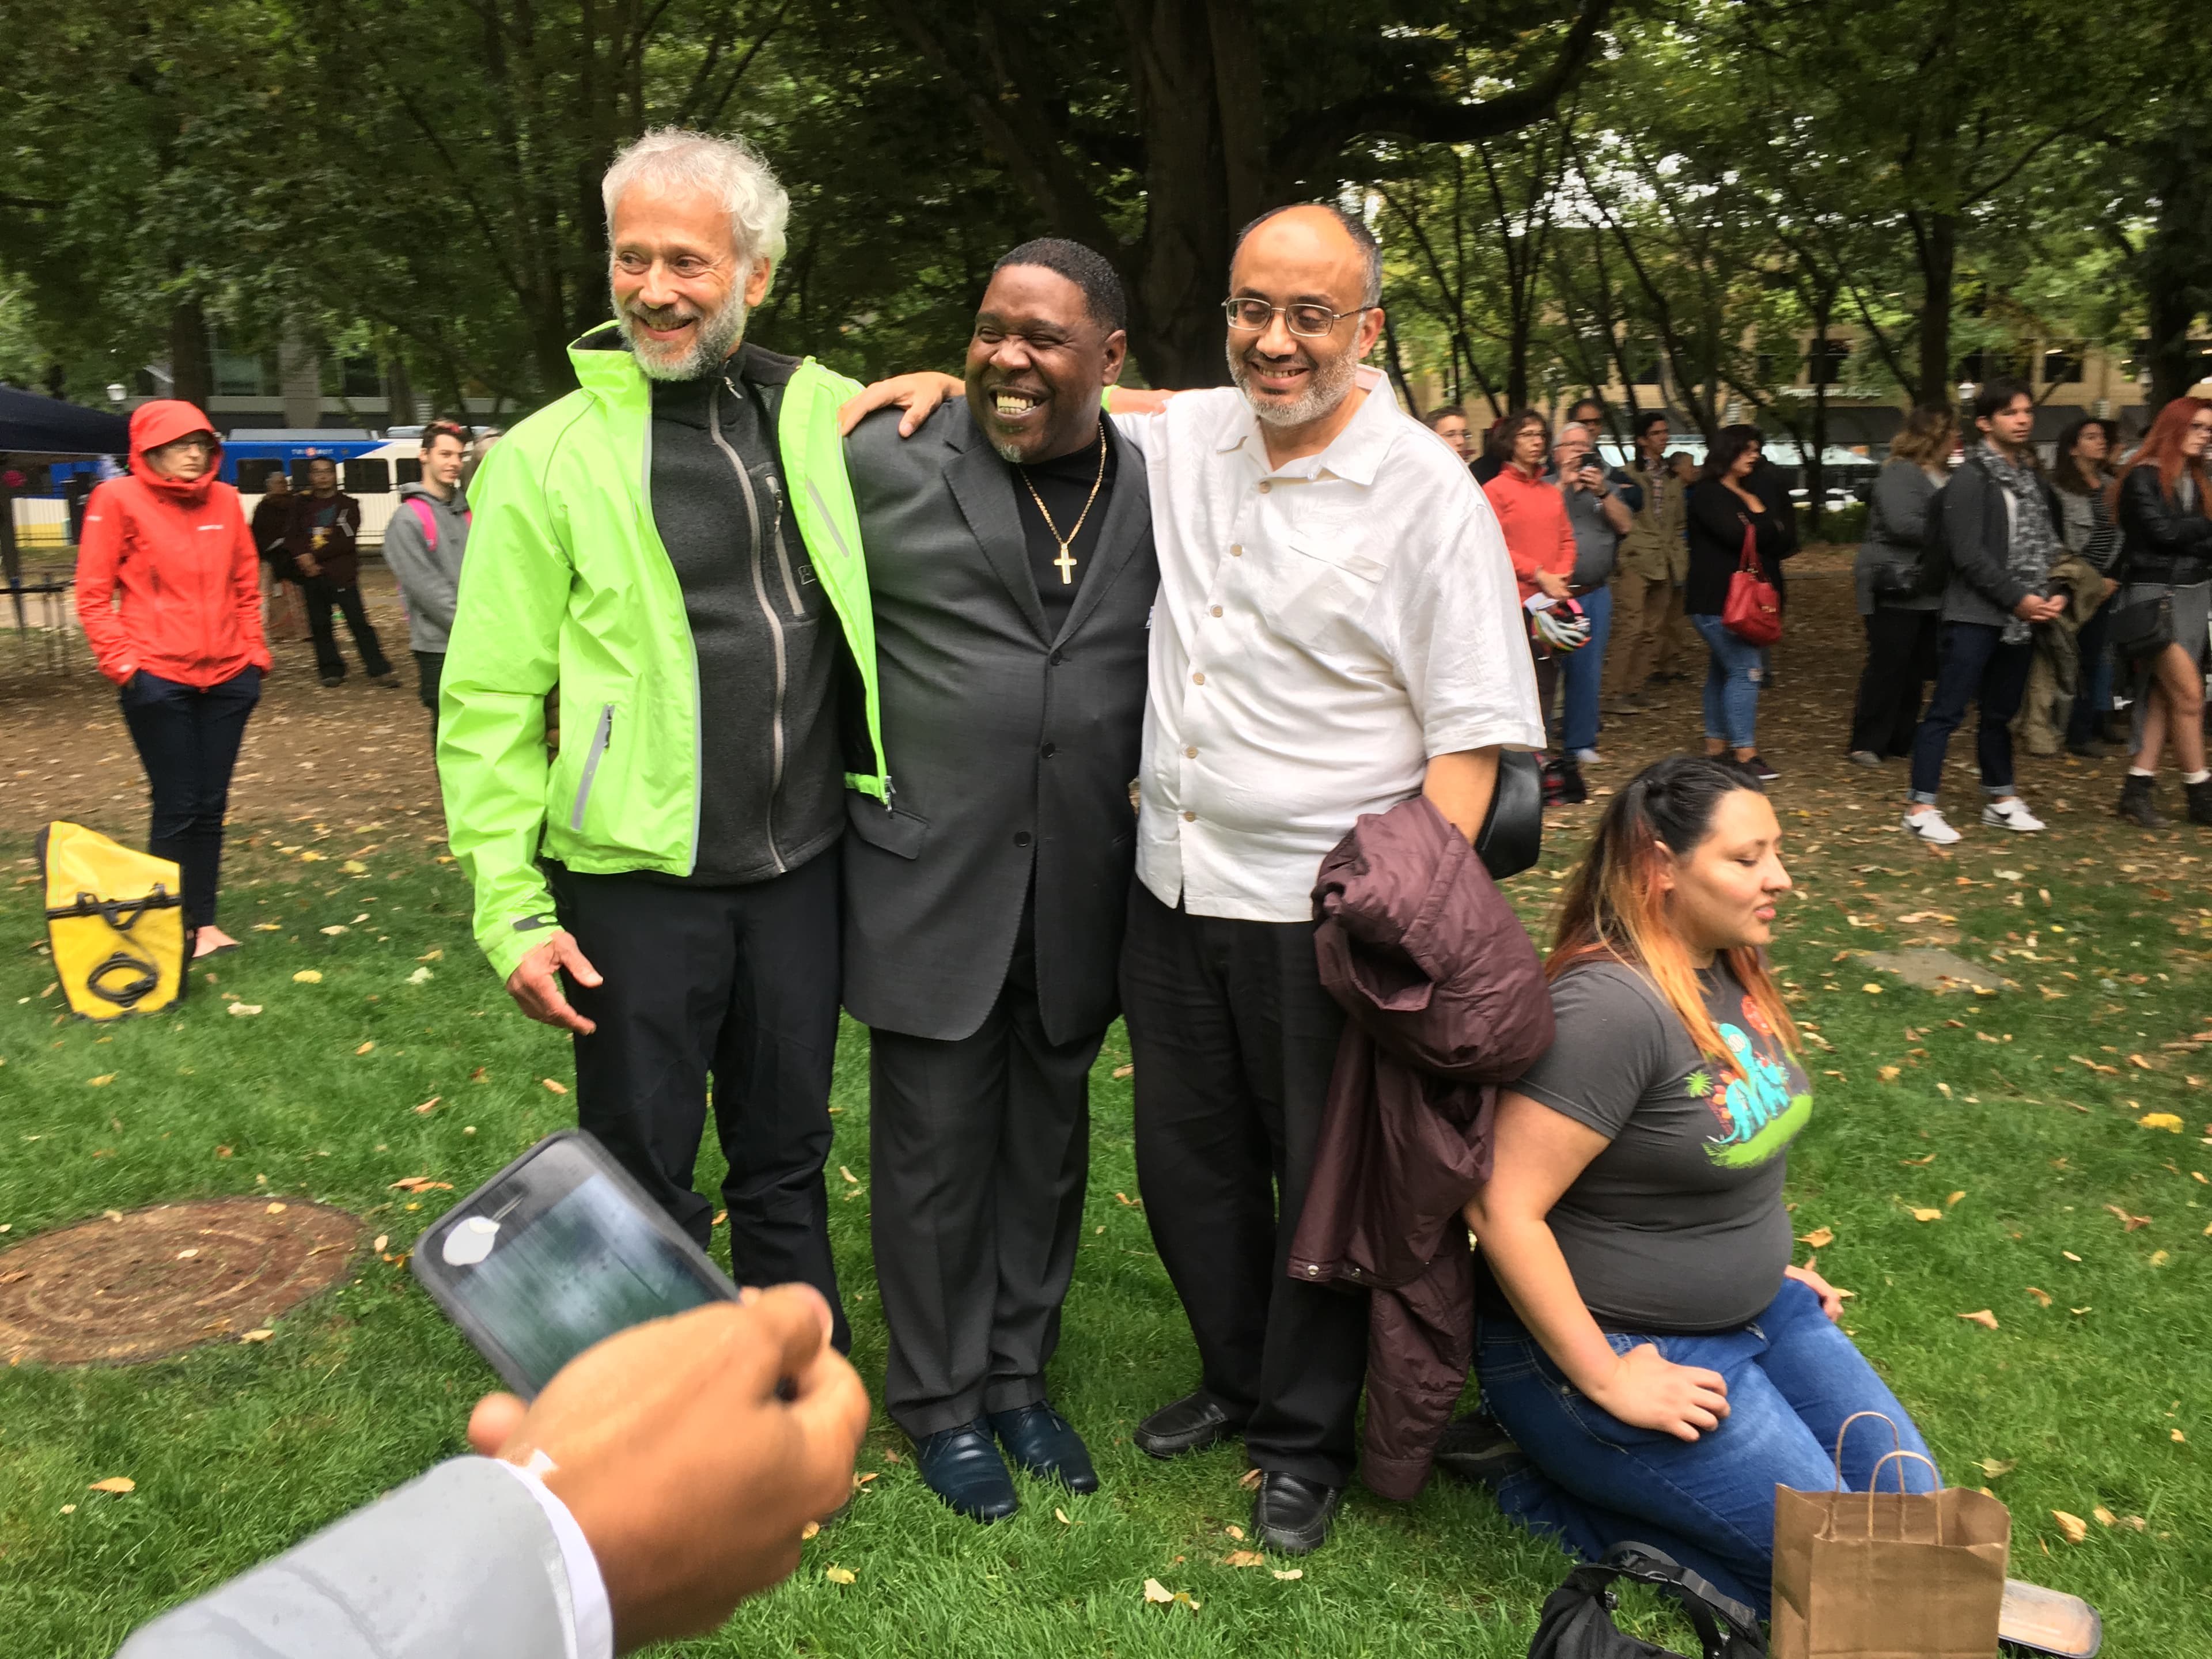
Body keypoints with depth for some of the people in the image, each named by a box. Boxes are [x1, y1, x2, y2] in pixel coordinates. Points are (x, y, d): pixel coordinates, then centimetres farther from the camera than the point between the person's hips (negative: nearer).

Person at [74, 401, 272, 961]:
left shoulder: (224, 500, 8)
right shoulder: (118, 499, -4)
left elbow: (247, 584, 15)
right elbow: (93, 593, -4)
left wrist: (254, 649, 8)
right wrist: (122, 660, -10)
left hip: (228, 677, 4)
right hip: (158, 679, -4)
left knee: (210, 806, 9)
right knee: (176, 808, -2)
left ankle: (204, 921, 18)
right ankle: (170, 927, 8)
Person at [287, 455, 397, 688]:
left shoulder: (348, 504, 3)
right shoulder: (302, 504, 14)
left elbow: (347, 540, -9)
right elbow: (292, 537, 9)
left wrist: (314, 555, -12)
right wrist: (302, 556, -11)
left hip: (342, 574, -4)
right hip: (312, 575, 4)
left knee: (358, 621, -10)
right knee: (320, 625, 5)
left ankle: (379, 670, -11)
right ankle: (331, 670, 15)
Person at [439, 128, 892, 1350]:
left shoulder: (819, 412, 4)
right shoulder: (549, 455, -5)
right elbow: (487, 705, -5)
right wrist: (515, 912, -10)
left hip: (801, 865, 3)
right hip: (639, 879, -3)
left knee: (787, 1162, 18)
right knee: (644, 1183, 10)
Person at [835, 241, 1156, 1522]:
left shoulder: (1156, 489, 3)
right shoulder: (886, 464, -6)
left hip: (1080, 888, 3)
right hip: (933, 877, -3)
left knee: (1048, 1144, 16)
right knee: (937, 1150, 9)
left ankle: (1020, 1374, 36)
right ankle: (941, 1399, 29)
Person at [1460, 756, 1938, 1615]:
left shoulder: (1729, 971, 2)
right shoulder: (1614, 1004, -27)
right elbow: (1503, 1208, -30)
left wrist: (1769, 1267, 14)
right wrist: (1609, 1384, -23)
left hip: (1752, 1312, 9)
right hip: (1604, 1343, -9)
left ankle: (1599, 1475, 10)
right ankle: (1555, 1488, 2)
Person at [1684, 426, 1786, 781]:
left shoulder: (1750, 494, 20)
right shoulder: (1707, 493, -8)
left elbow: (1780, 539, 15)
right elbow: (1738, 535, -21)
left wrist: (1758, 518, -3)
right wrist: (1759, 516, -3)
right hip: (1716, 601, -9)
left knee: (1723, 670, 13)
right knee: (1746, 669, -14)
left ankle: (1716, 745, 20)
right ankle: (1745, 753, -13)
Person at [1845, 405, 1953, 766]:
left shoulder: (1944, 476, 16)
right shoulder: (1899, 473, -12)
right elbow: (1903, 524, -25)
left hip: (1930, 592, 8)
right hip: (1896, 589, -8)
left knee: (1917, 669, 10)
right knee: (1887, 667, -6)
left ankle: (1903, 740, 18)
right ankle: (1867, 744, 1)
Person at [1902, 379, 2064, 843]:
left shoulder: (2033, 478, 15)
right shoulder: (1971, 478, -8)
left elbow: (2048, 542, 16)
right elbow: (1969, 555, -14)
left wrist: (2054, 594, -1)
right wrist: (2018, 599, -13)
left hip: (2022, 616, 7)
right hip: (1975, 615, -7)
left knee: (2000, 713, 15)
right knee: (1947, 711, -6)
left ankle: (2001, 800, 25)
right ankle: (1921, 806, -2)